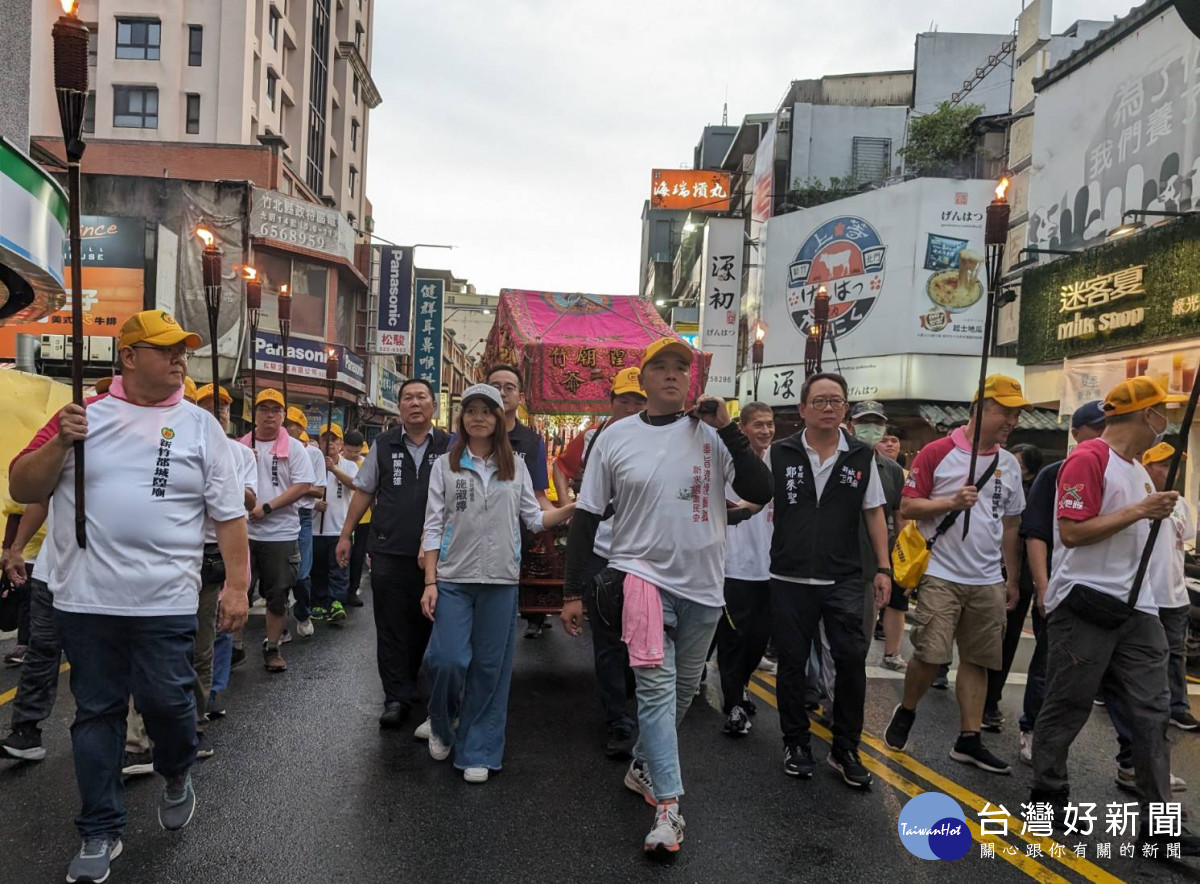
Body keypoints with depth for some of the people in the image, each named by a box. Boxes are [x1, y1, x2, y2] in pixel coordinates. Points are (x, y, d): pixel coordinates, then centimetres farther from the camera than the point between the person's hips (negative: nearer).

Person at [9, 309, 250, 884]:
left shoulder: (200, 425, 3)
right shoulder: (84, 414, 4)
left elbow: (229, 513, 2)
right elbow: (22, 489, 4)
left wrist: (237, 585, -5)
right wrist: (61, 442, -13)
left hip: (165, 600, -1)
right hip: (84, 599, 1)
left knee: (165, 700, 0)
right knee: (96, 712, 10)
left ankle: (177, 776, 33)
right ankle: (100, 833, 25)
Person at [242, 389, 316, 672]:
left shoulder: (294, 448, 0)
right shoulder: (241, 447, 7)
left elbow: (303, 485, -9)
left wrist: (268, 507, -15)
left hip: (281, 534, -1)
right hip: (244, 531, 2)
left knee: (278, 595, 8)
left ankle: (272, 648, 22)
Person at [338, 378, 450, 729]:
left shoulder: (448, 447, 2)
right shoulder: (383, 445, 7)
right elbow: (364, 491, 13)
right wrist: (346, 535, 11)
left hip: (432, 554, 0)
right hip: (388, 551, 0)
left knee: (423, 623, 10)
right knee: (391, 625, 2)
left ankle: (405, 685, 29)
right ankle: (397, 697, 10)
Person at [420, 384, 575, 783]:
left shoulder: (516, 466, 8)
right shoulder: (445, 465, 3)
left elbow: (534, 519, 8)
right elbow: (433, 527, 1)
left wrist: (574, 506, -6)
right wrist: (430, 582, -4)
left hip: (500, 581, 1)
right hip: (453, 580, -1)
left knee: (491, 668, 5)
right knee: (448, 660, -7)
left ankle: (478, 751, 20)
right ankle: (442, 727, 24)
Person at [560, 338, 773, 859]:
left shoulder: (712, 434, -3)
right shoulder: (615, 438, -2)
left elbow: (760, 493, -11)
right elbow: (586, 517, 2)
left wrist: (727, 428, -17)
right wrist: (573, 591, 0)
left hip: (703, 584, 2)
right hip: (640, 573, -2)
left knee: (682, 691, 16)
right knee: (657, 685, -15)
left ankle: (643, 765, 40)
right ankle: (668, 807, -5)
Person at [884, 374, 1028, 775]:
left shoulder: (1010, 464, 11)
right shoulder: (938, 453, -6)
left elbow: (1010, 526, 17)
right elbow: (907, 507, -6)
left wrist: (1013, 580, 16)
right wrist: (952, 502, -20)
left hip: (988, 582, 6)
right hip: (941, 575, -5)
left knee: (978, 660, 8)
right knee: (930, 655, -8)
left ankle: (969, 739, 18)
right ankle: (905, 713, 19)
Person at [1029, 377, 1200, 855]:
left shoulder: (1138, 469, 17)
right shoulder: (1087, 459, -13)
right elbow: (1072, 531, -20)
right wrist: (1140, 511, -18)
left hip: (1137, 608, 9)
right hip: (1085, 605, -9)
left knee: (1152, 710, 5)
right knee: (1067, 707, 3)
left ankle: (1156, 822, 10)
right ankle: (1047, 796, 19)